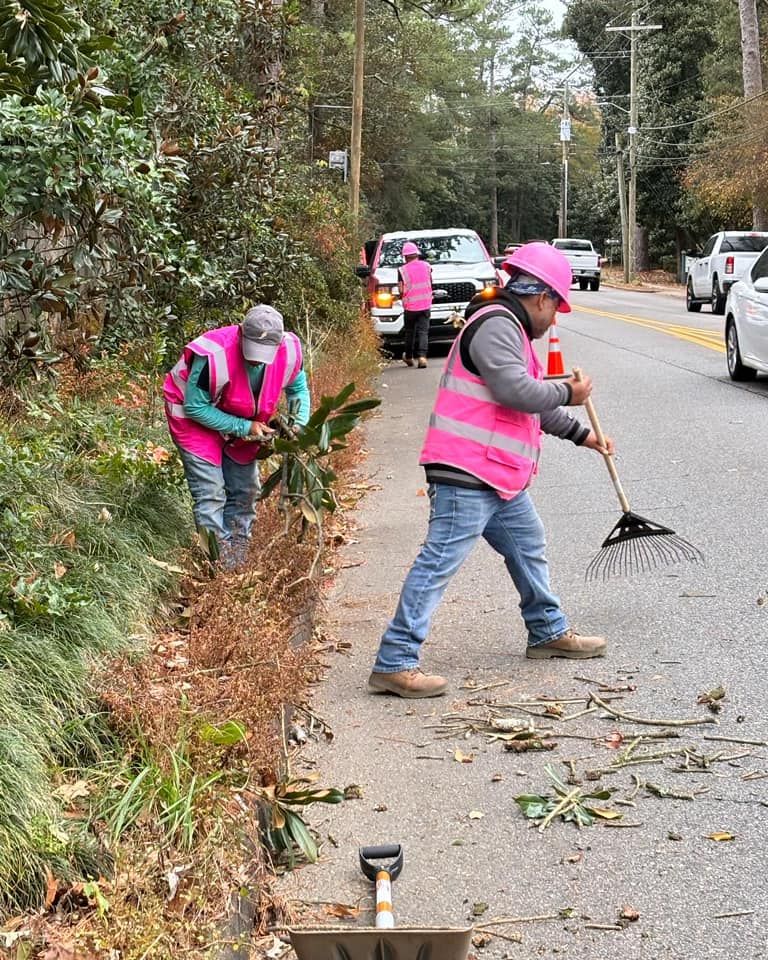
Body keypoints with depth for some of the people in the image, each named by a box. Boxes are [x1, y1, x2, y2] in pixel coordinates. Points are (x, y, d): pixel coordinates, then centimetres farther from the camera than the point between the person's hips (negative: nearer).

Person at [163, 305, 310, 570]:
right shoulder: (214, 356, -39)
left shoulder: (290, 351, -23)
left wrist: (299, 426, -16)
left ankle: (237, 564, 23)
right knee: (210, 494, -12)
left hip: (244, 422, 6)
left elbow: (298, 389, 1)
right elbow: (195, 407, -27)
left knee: (246, 491, 10)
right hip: (196, 419, -6)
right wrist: (243, 428, -28)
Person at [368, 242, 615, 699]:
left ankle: (549, 632, 40)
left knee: (528, 546, 23)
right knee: (439, 563, -12)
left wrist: (582, 434, 34)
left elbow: (537, 407, 32)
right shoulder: (496, 325, -13)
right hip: (467, 474, -11)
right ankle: (394, 662, -11)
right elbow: (516, 391, -25)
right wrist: (568, 393, -9)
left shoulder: (512, 331, 22)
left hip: (502, 477, 11)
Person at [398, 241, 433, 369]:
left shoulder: (402, 270, -8)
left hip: (410, 306, -1)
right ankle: (422, 356, -17)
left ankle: (409, 357, 27)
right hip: (425, 304, 1)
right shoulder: (426, 266, 0)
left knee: (410, 331, 15)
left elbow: (401, 290, -9)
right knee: (423, 332, 0)